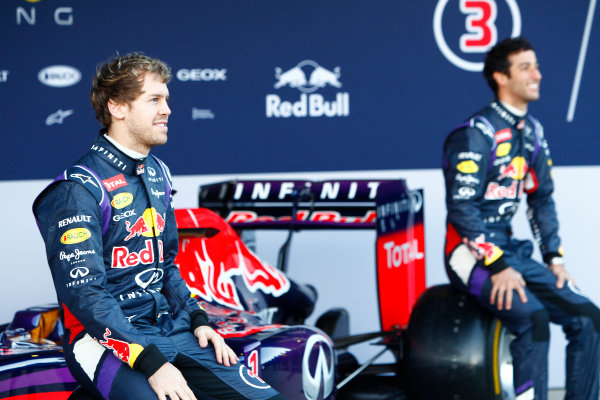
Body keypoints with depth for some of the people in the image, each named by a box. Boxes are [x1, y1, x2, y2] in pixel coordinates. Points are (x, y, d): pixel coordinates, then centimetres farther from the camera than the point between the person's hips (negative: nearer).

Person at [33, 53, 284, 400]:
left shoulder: (157, 174, 15)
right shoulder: (78, 190, -12)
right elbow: (84, 292, -19)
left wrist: (197, 320, 8)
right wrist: (151, 362, -26)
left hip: (170, 329, 7)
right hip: (106, 338, -7)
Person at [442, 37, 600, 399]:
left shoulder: (532, 132, 11)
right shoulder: (476, 134, -14)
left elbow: (541, 197, 18)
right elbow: (461, 208, -19)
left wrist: (554, 257, 8)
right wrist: (498, 267, -21)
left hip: (510, 250, 8)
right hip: (472, 254, -8)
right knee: (532, 317, -30)